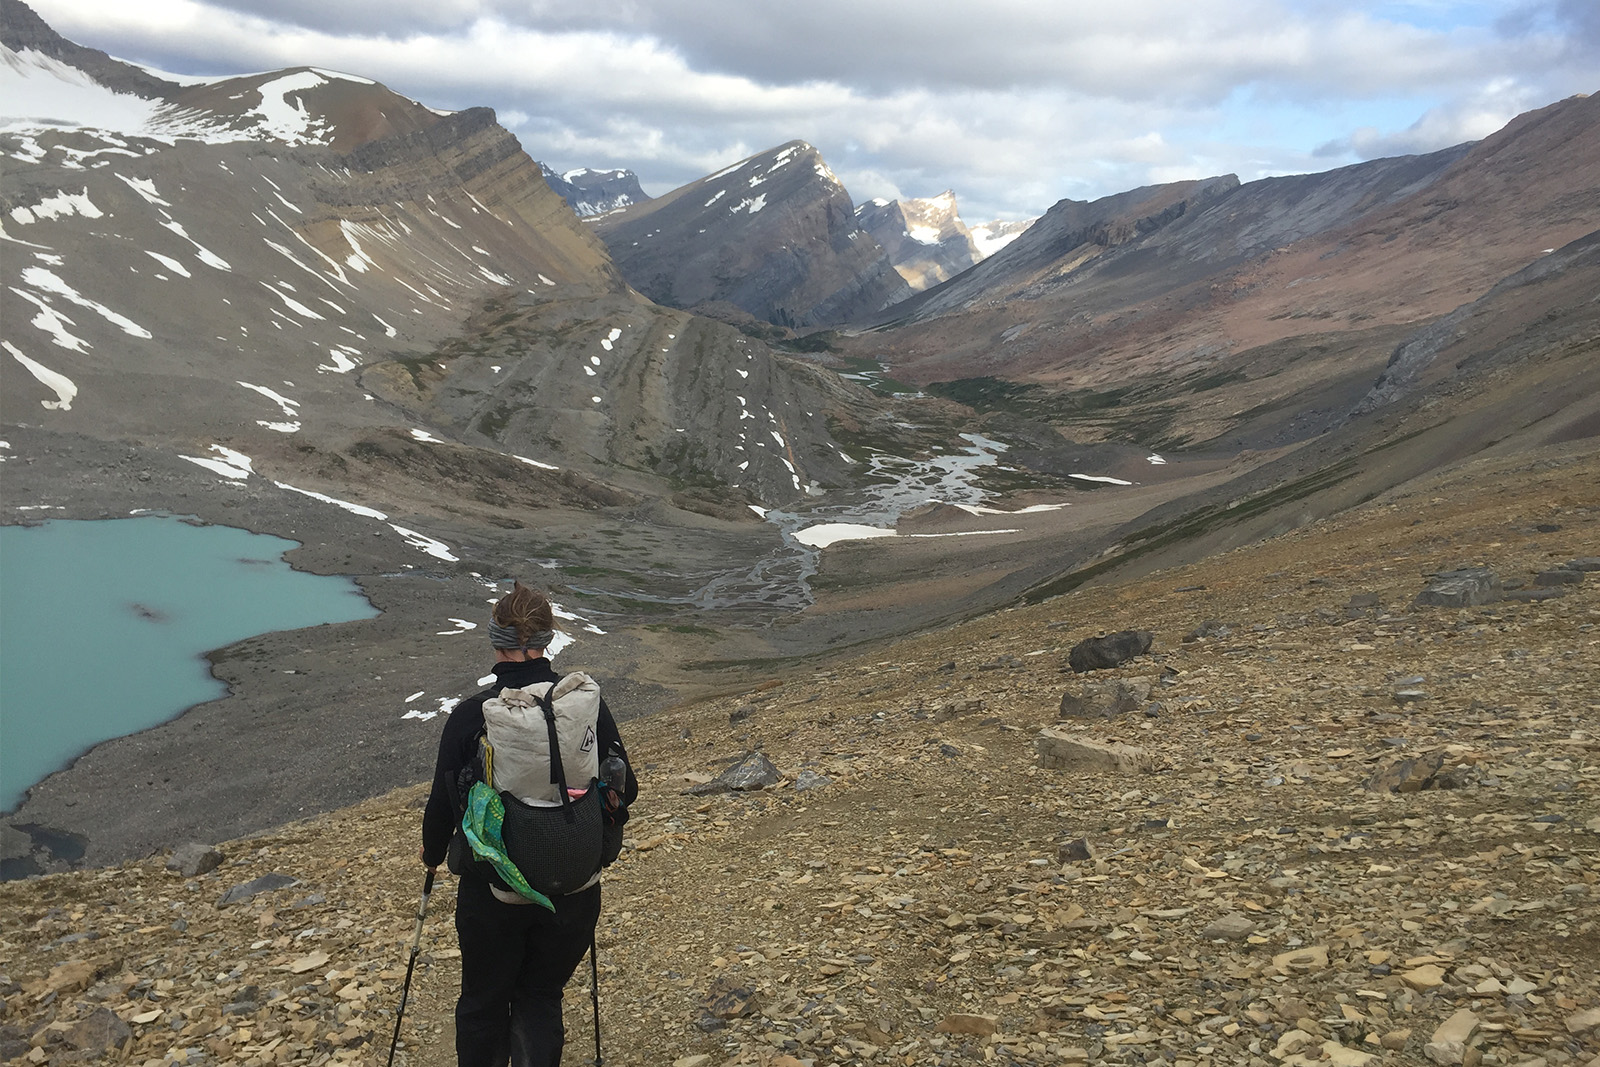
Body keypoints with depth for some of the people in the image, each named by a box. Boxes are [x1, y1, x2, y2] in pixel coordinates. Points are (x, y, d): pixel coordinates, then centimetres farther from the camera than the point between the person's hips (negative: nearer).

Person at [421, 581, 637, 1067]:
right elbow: (624, 790, -1)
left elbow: (444, 804, -6)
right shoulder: (588, 704, -10)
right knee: (540, 997, 21)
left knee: (483, 1002, 21)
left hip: (493, 887, -1)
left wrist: (432, 853, 16)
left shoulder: (470, 716, -15)